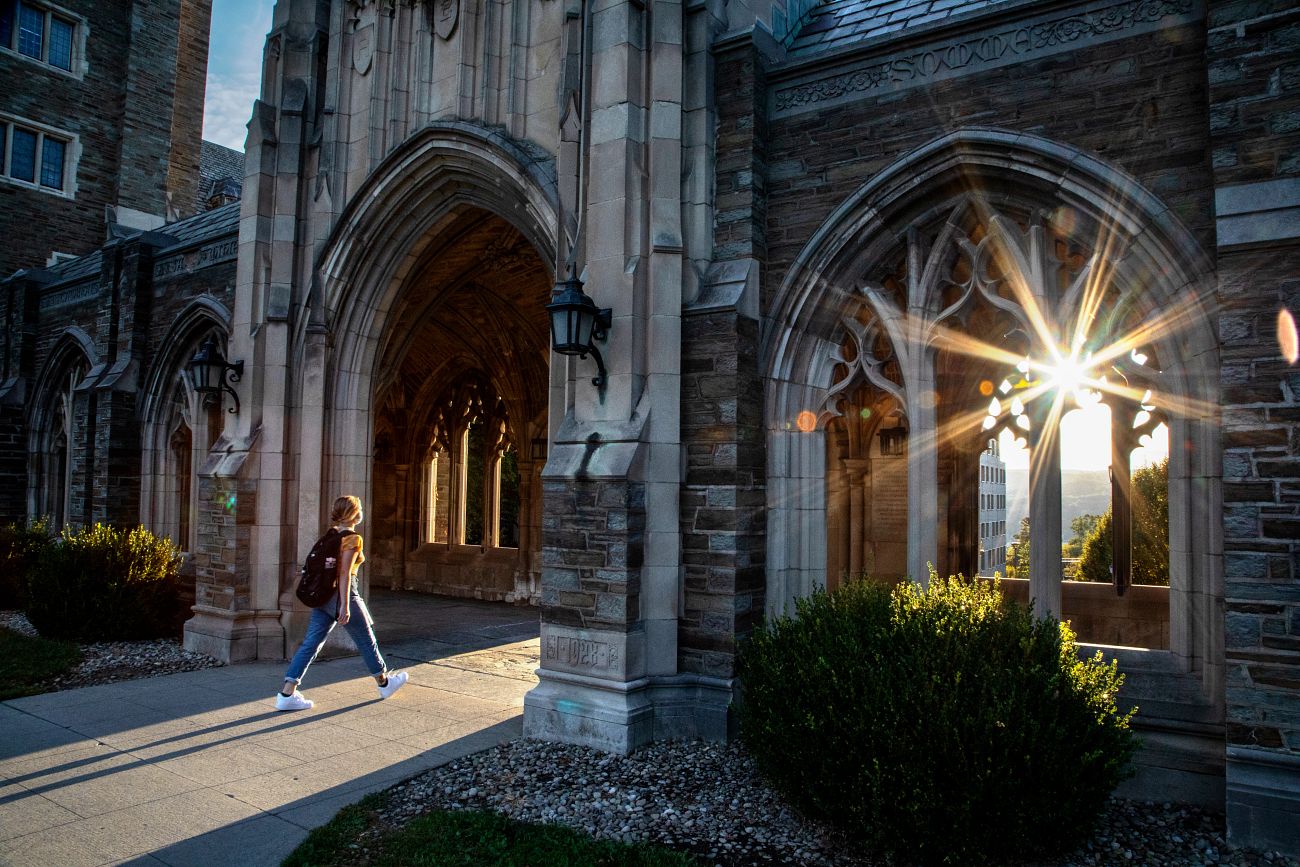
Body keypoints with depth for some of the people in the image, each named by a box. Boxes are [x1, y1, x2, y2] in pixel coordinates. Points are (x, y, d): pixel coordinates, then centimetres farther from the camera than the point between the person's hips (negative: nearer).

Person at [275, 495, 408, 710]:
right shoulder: (352, 538, -15)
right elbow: (344, 574, -20)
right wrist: (345, 606, -21)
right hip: (342, 594, -8)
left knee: (310, 644, 5)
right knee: (366, 641, 10)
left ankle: (287, 694, 1)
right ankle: (384, 683, 27)